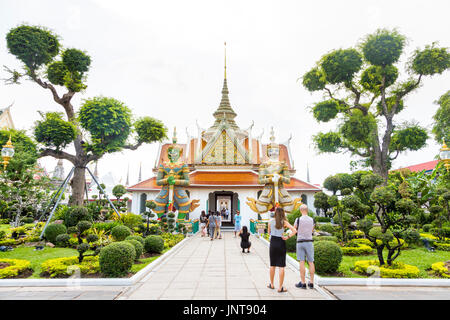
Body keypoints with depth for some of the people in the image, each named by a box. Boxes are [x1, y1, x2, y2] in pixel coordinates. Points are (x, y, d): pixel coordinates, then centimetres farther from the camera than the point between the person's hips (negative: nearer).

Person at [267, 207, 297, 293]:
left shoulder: (271, 221, -1)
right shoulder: (284, 222, -6)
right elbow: (294, 231, -15)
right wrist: (287, 237, -9)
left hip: (273, 243, 2)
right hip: (281, 243, -2)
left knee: (272, 265, 15)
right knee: (281, 266, 3)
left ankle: (271, 284, 26)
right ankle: (280, 287, 5)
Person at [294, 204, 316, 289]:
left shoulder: (298, 220, -8)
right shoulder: (312, 220, 2)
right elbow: (312, 231, 14)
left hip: (300, 242, -3)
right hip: (309, 241, 3)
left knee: (302, 262, 0)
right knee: (311, 262, 8)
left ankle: (303, 283, 3)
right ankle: (311, 282, 10)